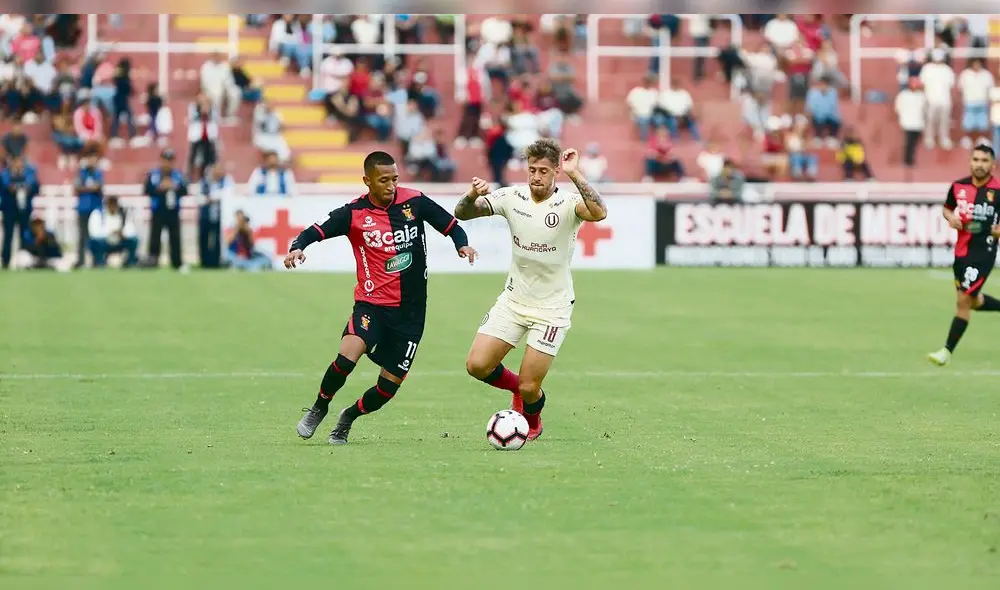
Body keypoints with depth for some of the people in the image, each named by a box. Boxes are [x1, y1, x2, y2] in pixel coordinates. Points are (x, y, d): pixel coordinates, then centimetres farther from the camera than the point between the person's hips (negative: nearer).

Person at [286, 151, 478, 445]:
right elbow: (317, 231, -11)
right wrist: (298, 247, -31)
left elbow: (450, 225, 7)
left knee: (389, 386, 2)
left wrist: (462, 244, -13)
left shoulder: (415, 202, -3)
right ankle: (319, 408, -2)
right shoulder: (354, 213, -7)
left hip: (410, 311, 2)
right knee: (348, 354, -29)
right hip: (372, 303, -2)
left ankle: (348, 417, 32)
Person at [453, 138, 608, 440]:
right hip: (513, 300, 4)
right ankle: (516, 384, 26)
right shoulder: (513, 197, -5)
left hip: (552, 308, -4)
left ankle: (532, 421, 33)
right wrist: (472, 197, -28)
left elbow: (599, 213, -39)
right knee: (477, 365, -7)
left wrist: (574, 174, -42)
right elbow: (461, 213, -6)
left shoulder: (568, 204, -17)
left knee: (529, 389, -4)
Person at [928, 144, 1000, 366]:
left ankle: (947, 351, -3)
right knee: (973, 301, 18)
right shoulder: (959, 187, 2)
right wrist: (951, 217, -3)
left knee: (963, 300, -9)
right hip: (962, 250, 6)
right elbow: (947, 208, 19)